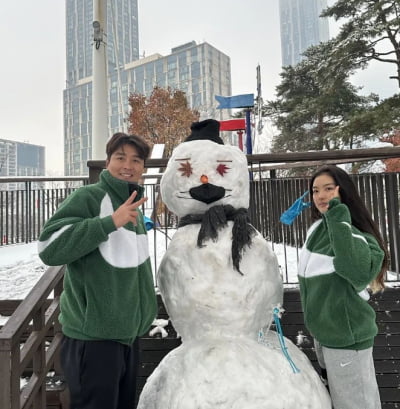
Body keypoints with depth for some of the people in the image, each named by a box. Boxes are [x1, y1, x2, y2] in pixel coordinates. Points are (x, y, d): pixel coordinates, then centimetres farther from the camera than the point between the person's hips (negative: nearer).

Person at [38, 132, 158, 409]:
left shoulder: (135, 207, 12)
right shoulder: (88, 197, -13)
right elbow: (49, 247, -24)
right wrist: (110, 222, -28)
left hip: (128, 333, 8)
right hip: (93, 335, -8)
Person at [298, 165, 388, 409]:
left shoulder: (356, 234, -24)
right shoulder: (317, 229, 0)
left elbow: (359, 271, -46)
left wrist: (339, 219, -43)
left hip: (347, 338, -7)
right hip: (322, 332, 8)